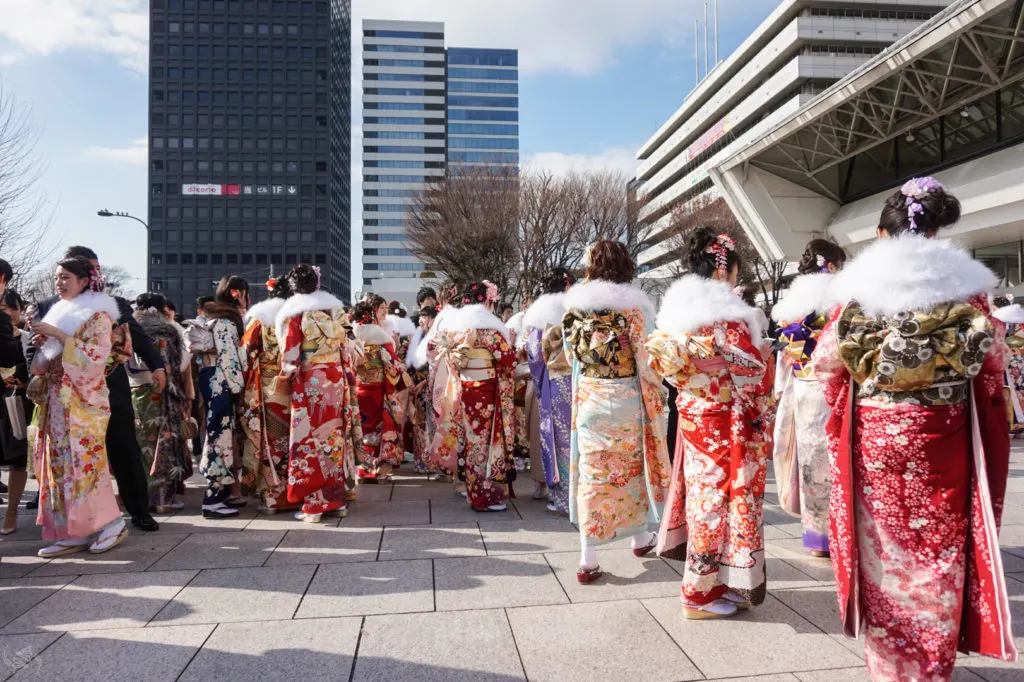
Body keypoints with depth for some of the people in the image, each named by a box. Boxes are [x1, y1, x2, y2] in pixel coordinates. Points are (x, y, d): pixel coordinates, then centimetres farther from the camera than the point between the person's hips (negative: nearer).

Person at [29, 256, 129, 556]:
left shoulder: (97, 315, -6)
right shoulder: (59, 312, 17)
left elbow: (95, 357, -18)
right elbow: (48, 362, 22)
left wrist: (58, 335, -18)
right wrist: (43, 344, 1)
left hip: (82, 402, -8)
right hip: (56, 402, 8)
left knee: (83, 462, -9)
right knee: (59, 463, 5)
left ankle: (112, 523, 3)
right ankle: (72, 532, 9)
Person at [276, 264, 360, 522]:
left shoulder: (296, 314, -8)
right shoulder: (337, 311, 7)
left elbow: (290, 356, -11)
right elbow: (346, 353, 8)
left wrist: (285, 381, 5)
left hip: (309, 384, -5)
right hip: (337, 381, 5)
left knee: (310, 439, 1)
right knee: (334, 436, 11)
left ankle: (313, 506, 4)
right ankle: (336, 499, 18)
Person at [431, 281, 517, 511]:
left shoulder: (454, 325, 7)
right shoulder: (488, 327, -14)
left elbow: (449, 358, 15)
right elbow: (507, 360, -13)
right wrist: (510, 347, 6)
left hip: (462, 389, 7)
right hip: (485, 391, -7)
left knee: (469, 437, 14)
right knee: (484, 439, 0)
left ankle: (472, 489, 25)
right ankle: (485, 496, 7)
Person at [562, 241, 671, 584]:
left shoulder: (575, 305, 0)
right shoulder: (631, 306, -10)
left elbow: (571, 353, 8)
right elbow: (645, 360, -9)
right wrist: (656, 397, 5)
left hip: (587, 396, 2)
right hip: (624, 397, -2)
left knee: (591, 470, 5)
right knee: (630, 465, 16)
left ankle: (588, 560, 5)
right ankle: (640, 536, 36)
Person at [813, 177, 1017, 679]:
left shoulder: (859, 285, -4)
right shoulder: (965, 283, -2)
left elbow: (825, 361, -1)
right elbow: (993, 360, 4)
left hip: (875, 437, 0)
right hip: (944, 438, 1)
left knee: (883, 552, 11)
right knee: (940, 554, 12)